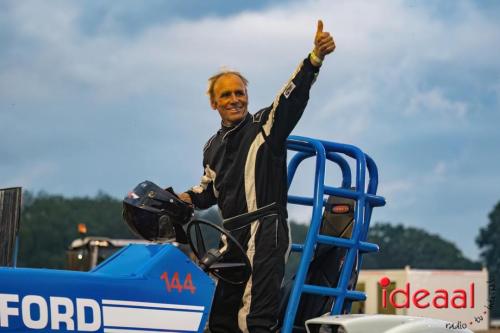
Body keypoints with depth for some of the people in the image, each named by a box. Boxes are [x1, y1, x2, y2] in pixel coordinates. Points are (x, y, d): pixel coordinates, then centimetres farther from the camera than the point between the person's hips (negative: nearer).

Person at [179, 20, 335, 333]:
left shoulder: (265, 125, 0)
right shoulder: (213, 148, 20)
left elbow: (293, 95, -16)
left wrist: (315, 57, -32)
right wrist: (186, 198, 13)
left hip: (266, 233, -8)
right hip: (234, 237, 8)